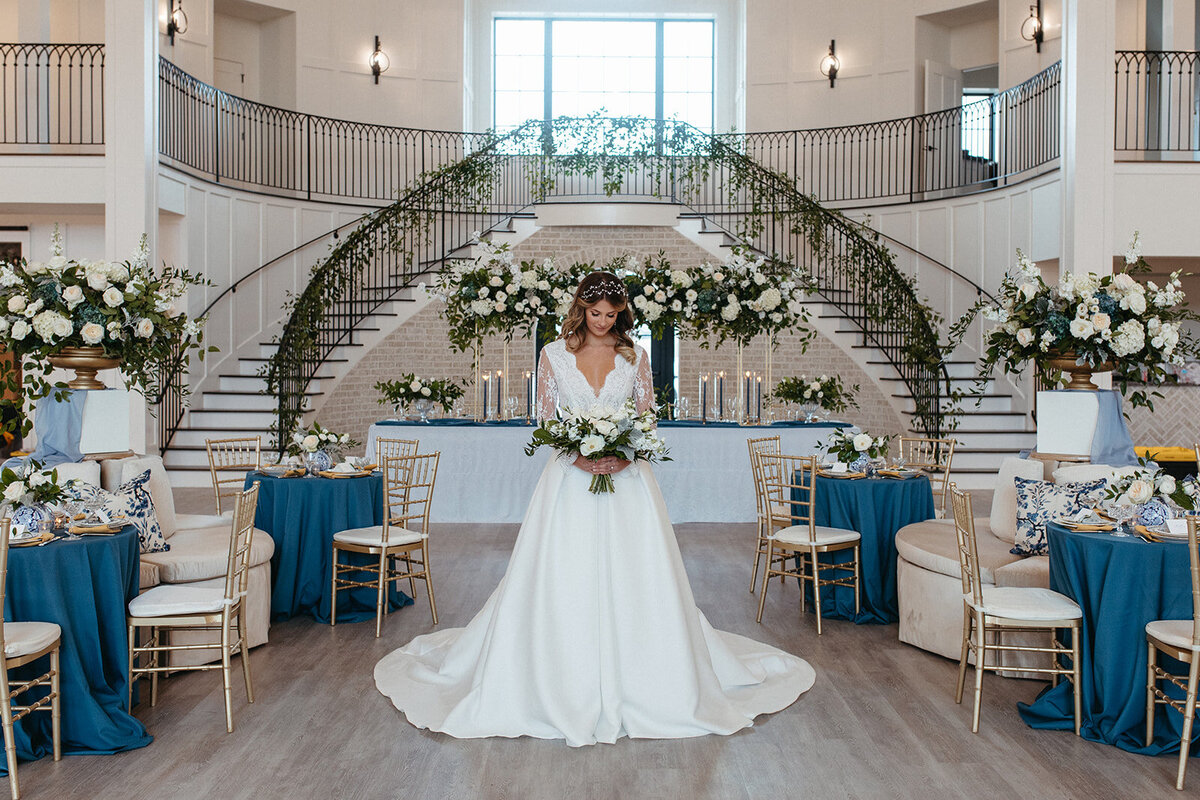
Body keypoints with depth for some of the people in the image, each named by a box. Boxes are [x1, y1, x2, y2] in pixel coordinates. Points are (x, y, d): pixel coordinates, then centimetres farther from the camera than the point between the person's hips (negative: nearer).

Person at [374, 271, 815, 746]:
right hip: (571, 476, -1)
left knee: (633, 578, 0)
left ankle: (638, 680, 13)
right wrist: (580, 455, -14)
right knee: (562, 578, -2)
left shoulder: (634, 357, 6)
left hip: (626, 477, 1)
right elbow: (545, 421, 2)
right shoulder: (554, 355, 3)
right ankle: (562, 682, 9)